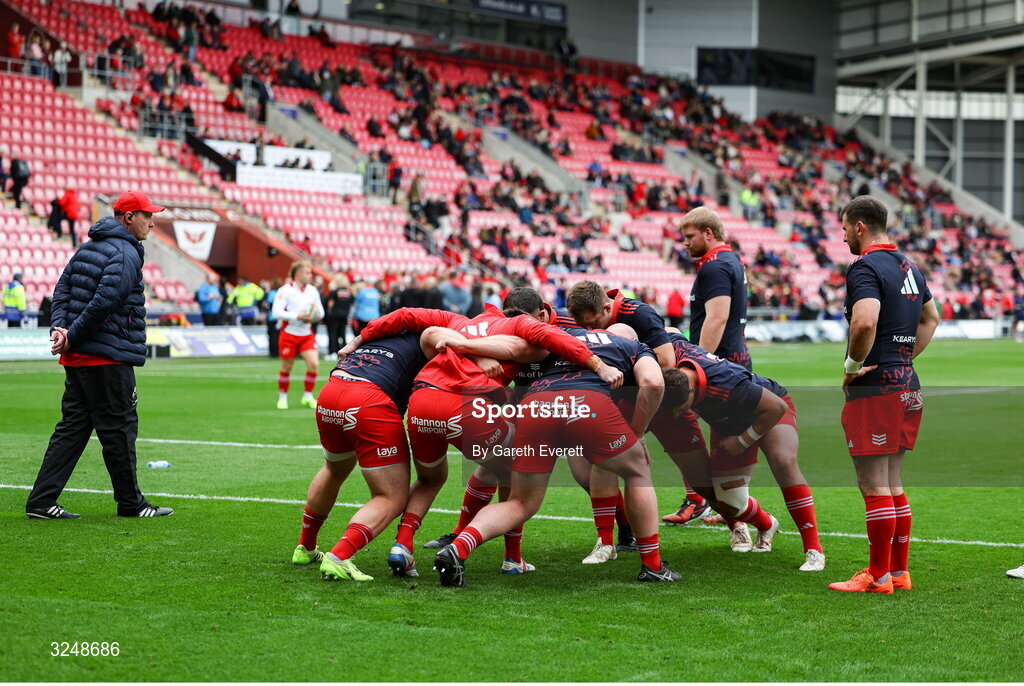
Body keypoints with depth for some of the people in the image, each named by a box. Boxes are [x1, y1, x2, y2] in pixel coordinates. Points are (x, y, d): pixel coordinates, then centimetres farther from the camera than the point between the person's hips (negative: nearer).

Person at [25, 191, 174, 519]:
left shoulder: (86, 248, 18)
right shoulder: (126, 253, -11)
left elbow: (62, 290, 12)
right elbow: (105, 301, -21)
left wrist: (59, 327, -2)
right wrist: (72, 336, -15)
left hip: (76, 357, 9)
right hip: (109, 357, -9)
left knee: (73, 426, 9)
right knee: (119, 428, 1)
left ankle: (42, 501, 5)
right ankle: (131, 503, 10)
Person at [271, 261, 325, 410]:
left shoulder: (313, 290, 7)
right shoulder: (285, 290, -9)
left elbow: (320, 311, 14)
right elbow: (276, 312, -16)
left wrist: (316, 316, -10)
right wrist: (297, 316, -23)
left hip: (307, 335, 4)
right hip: (289, 335, -4)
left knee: (313, 364, -12)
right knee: (286, 368, 4)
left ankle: (308, 396, 4)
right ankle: (282, 398, 22)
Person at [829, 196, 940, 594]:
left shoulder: (866, 267, -13)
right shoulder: (908, 267, 16)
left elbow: (865, 321, -30)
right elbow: (930, 318, 29)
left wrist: (852, 365, -15)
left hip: (874, 389, -9)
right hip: (907, 386, 9)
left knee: (874, 485, -4)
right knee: (891, 483, 14)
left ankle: (878, 576, -1)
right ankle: (899, 570, 18)